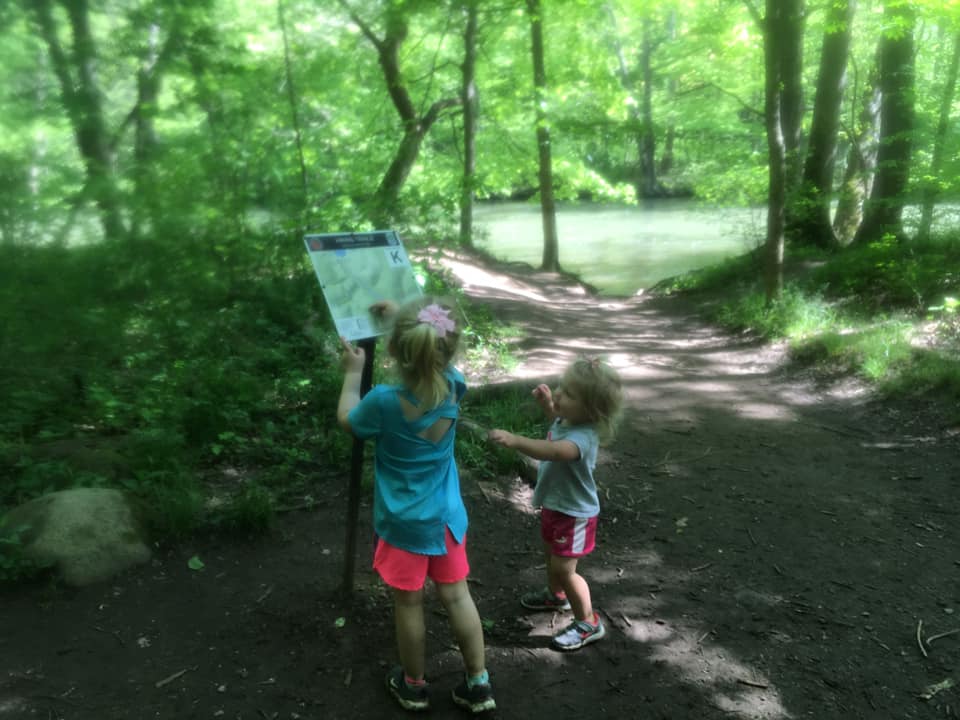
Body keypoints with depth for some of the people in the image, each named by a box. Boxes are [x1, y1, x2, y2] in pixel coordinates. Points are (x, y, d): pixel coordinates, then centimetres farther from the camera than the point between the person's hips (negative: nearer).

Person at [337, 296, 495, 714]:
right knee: (457, 596, 18)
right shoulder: (453, 387, -14)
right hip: (446, 516, 4)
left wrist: (353, 373, 8)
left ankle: (414, 686, 36)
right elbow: (436, 358, 11)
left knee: (408, 604, 15)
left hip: (403, 524, -4)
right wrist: (400, 317, 15)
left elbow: (347, 422, -3)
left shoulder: (384, 401, -26)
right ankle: (479, 684, 30)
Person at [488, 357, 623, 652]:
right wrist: (547, 404, 1)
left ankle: (588, 623, 23)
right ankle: (556, 595, 55)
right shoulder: (569, 419, -9)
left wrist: (514, 440, -68)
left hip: (574, 513, -10)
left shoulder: (583, 436, -37)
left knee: (564, 569, 2)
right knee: (551, 555, 29)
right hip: (555, 504, 10)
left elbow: (554, 451, -58)